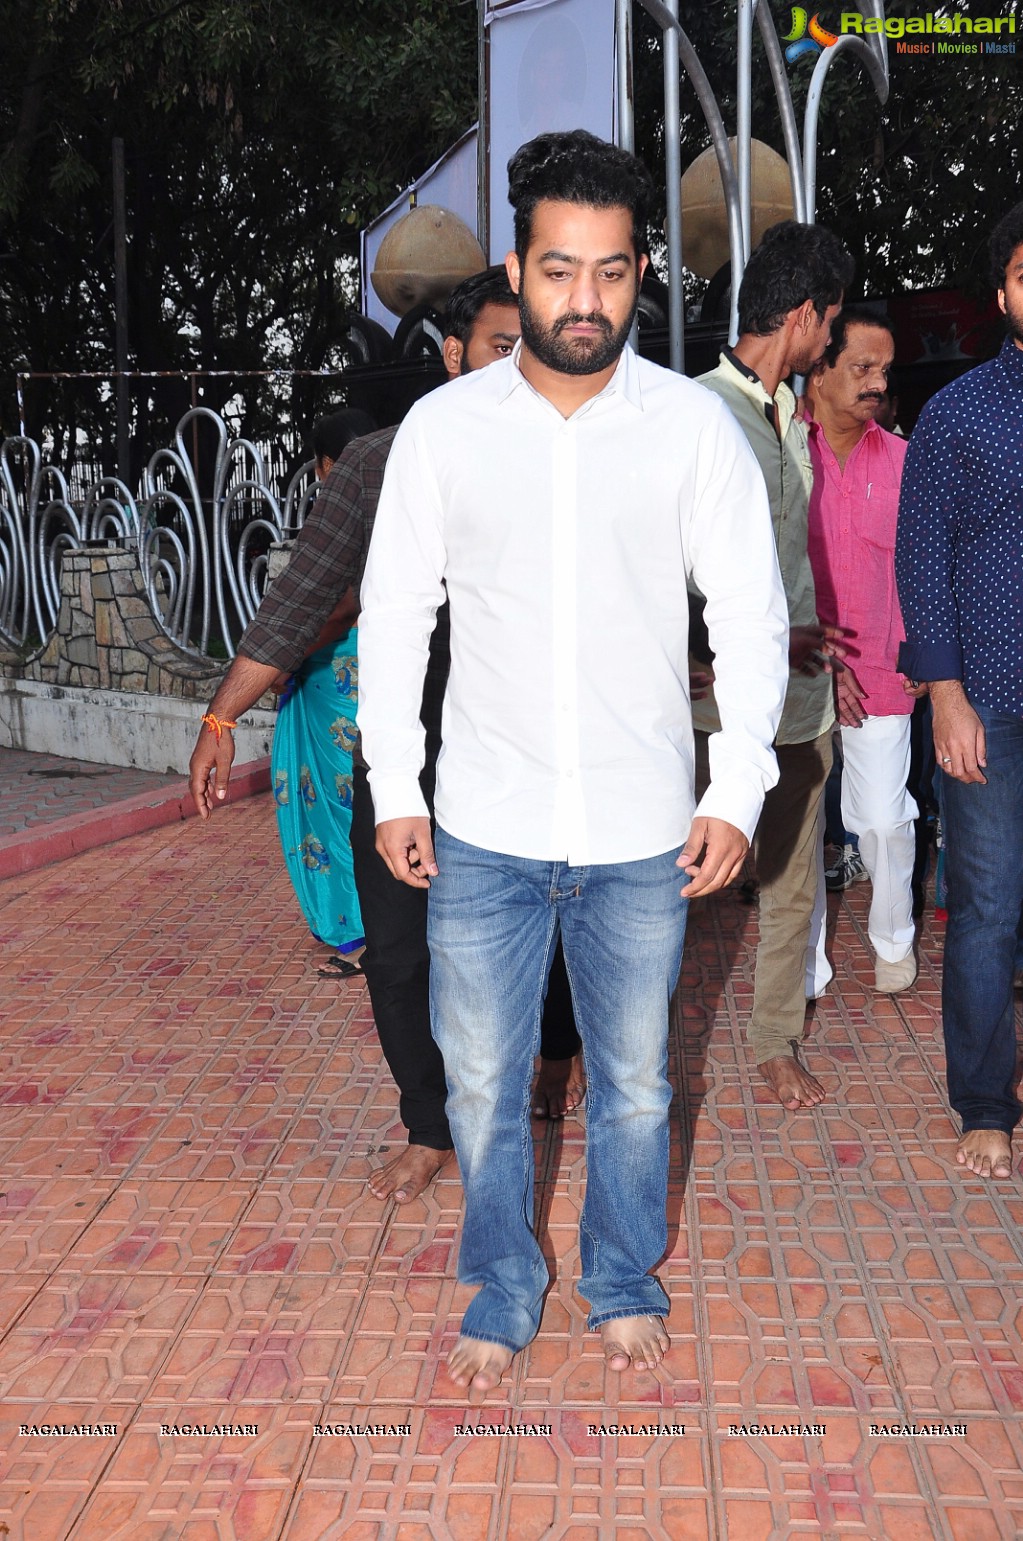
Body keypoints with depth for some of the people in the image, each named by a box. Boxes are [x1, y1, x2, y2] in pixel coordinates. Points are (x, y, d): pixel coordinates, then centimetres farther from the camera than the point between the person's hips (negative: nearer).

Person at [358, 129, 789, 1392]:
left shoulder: (694, 425, -5)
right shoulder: (442, 428, -3)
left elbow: (751, 617, 0)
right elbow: (394, 613, 4)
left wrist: (737, 792, -7)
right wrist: (392, 789, 1)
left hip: (644, 834, 0)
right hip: (484, 829, 1)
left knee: (634, 1084, 15)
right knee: (482, 1085, 11)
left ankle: (625, 1281, 40)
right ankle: (503, 1291, 35)